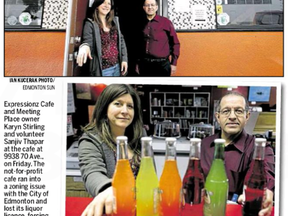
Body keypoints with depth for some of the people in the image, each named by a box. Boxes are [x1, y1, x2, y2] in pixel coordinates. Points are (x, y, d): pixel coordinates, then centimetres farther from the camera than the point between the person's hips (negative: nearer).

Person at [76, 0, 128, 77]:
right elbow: (87, 41, -18)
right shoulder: (90, 24, -7)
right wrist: (84, 46, -43)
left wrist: (124, 59, 4)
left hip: (117, 66, 5)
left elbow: (121, 40, 12)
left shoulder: (115, 21, 9)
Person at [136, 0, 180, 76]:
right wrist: (138, 63, 13)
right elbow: (140, 45, 14)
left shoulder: (165, 22, -3)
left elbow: (175, 43, 0)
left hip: (162, 64, -4)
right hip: (145, 64, 4)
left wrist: (173, 63, -4)